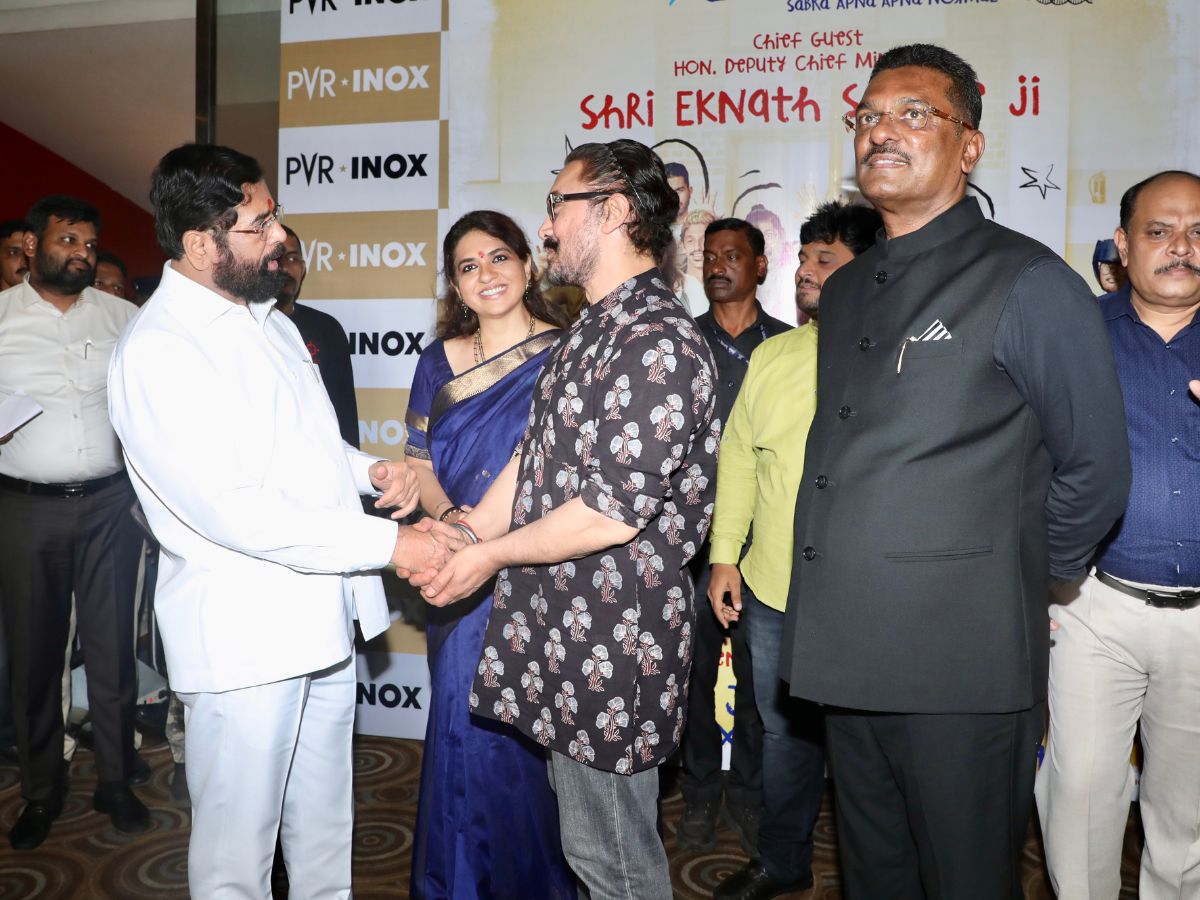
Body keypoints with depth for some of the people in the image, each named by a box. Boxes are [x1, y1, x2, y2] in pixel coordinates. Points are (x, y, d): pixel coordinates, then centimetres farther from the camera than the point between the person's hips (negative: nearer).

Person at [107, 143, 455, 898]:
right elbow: (232, 509, -25)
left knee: (325, 823, 22)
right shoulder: (157, 352, -17)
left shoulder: (269, 320, 12)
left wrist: (369, 469, 1)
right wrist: (389, 544, -23)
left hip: (323, 619, 8)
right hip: (243, 632, -8)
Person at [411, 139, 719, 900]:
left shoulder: (658, 344, -20)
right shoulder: (592, 330, 12)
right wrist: (465, 534, 4)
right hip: (563, 624, 9)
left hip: (613, 638, -9)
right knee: (587, 831, 23)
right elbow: (536, 456, 15)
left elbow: (614, 513, -23)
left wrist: (493, 555, -12)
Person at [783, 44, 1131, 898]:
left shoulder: (1029, 282, -7)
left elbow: (1096, 470, -3)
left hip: (962, 666, -6)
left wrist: (1019, 579, 4)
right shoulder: (844, 290, 14)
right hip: (849, 657, 6)